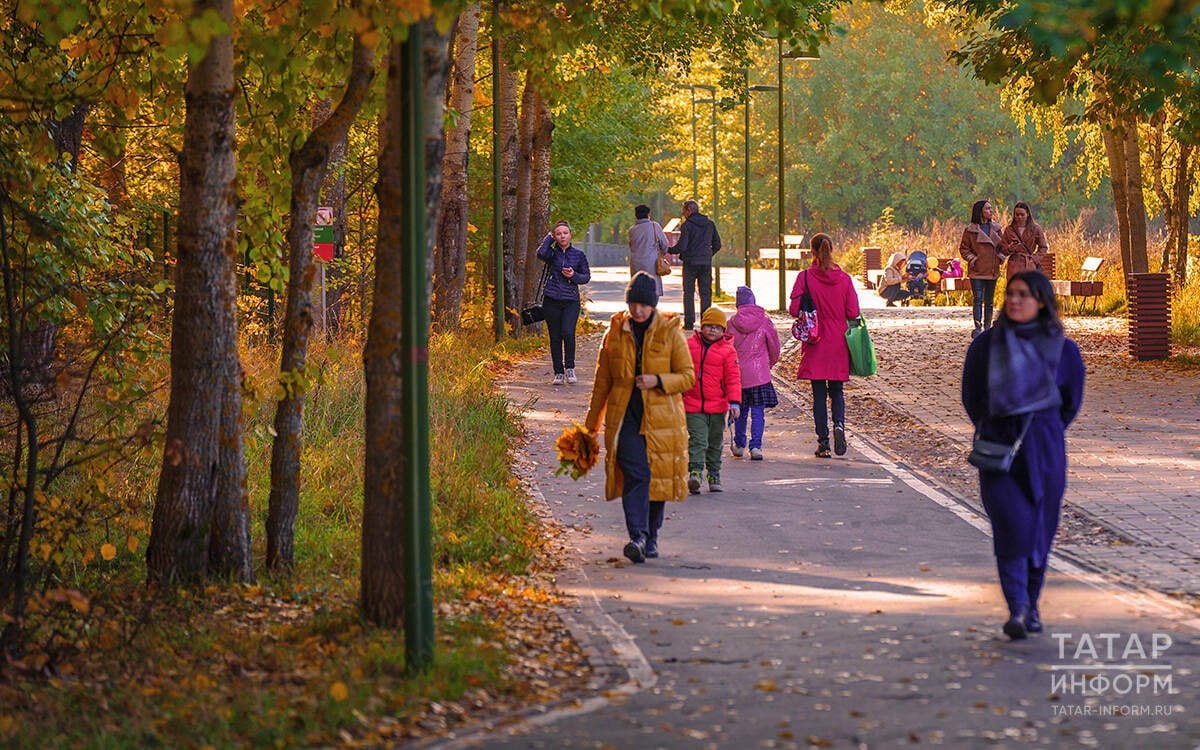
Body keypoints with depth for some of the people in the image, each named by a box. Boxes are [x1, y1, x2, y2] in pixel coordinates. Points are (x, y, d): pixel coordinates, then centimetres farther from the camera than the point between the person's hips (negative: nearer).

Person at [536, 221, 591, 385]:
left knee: (568, 333, -17)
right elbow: (541, 253, -18)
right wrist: (549, 237, -3)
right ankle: (558, 373, 13)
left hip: (571, 300, -1)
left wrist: (574, 276, -8)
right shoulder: (552, 253, 5)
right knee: (555, 338, 3)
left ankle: (570, 368, 2)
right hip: (552, 299, 1)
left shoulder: (578, 254, 7)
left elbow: (586, 277, 12)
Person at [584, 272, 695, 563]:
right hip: (626, 416, 0)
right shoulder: (616, 333, 7)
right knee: (635, 474, -15)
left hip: (661, 417, 0)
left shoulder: (670, 333, 2)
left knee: (658, 475, 6)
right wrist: (591, 423, 16)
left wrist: (658, 381, -16)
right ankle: (637, 535, -24)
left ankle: (651, 537, 21)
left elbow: (688, 376, 2)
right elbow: (602, 381, 14)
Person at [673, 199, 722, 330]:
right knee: (706, 293, 7)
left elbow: (682, 246, -14)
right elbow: (717, 244, 9)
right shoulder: (710, 224, 7)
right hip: (706, 263, 4)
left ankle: (689, 323, -1)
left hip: (690, 262, -4)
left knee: (689, 293, 3)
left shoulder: (687, 225, -8)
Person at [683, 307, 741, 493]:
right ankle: (695, 472, -21)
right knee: (697, 440, -12)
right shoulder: (689, 345, 2)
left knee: (715, 443, 13)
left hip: (717, 407, 1)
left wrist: (734, 402, -12)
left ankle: (714, 476, 24)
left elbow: (733, 378, -3)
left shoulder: (727, 350, -2)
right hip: (693, 406, -1)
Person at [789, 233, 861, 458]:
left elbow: (794, 309, -12)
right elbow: (853, 313, -4)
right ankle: (839, 425, -11)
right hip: (839, 344, 2)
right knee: (837, 390, 15)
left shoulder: (805, 277, -10)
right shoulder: (844, 279, -4)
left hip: (815, 346, -2)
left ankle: (823, 442, 3)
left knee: (819, 393, 6)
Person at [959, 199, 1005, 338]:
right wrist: (971, 258, -11)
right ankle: (977, 328, -14)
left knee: (989, 301, 8)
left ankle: (987, 328, 15)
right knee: (977, 299, -12)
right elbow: (963, 248, 2)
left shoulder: (995, 228, 11)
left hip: (992, 270, 4)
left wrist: (1000, 257, 4)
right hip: (977, 270, -4)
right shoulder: (970, 230, -3)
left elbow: (1001, 246, 21)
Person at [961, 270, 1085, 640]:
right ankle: (1017, 609, -16)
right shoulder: (986, 344, 1)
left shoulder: (1062, 349, 1)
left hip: (1044, 447, 1)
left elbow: (1071, 401, 14)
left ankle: (1031, 604, 21)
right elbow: (972, 396, 13)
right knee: (1010, 524, -13)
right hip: (998, 446, -1)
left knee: (1039, 527, 5)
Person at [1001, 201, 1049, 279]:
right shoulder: (1009, 229, 8)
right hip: (1014, 266, 1)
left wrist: (1034, 259, -3)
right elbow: (1003, 250, 10)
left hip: (1030, 266, -1)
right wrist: (1010, 248, -11)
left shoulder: (1035, 228, 5)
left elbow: (1043, 248, 11)